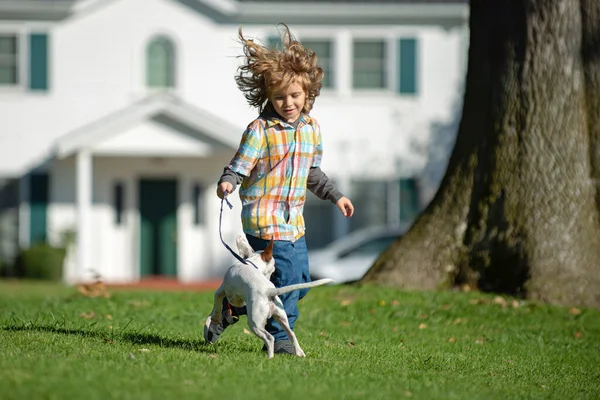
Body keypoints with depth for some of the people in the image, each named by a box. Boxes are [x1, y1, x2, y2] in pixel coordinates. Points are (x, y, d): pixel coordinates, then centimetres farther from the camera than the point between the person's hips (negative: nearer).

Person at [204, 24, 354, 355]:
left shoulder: (311, 129, 11)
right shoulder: (260, 130, -11)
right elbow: (240, 166, -13)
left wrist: (335, 196, 26)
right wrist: (227, 182, -33)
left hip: (293, 221, 8)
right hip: (265, 218, -8)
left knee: (301, 281, 11)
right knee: (286, 276, -14)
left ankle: (233, 306, 24)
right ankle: (279, 337, 1)